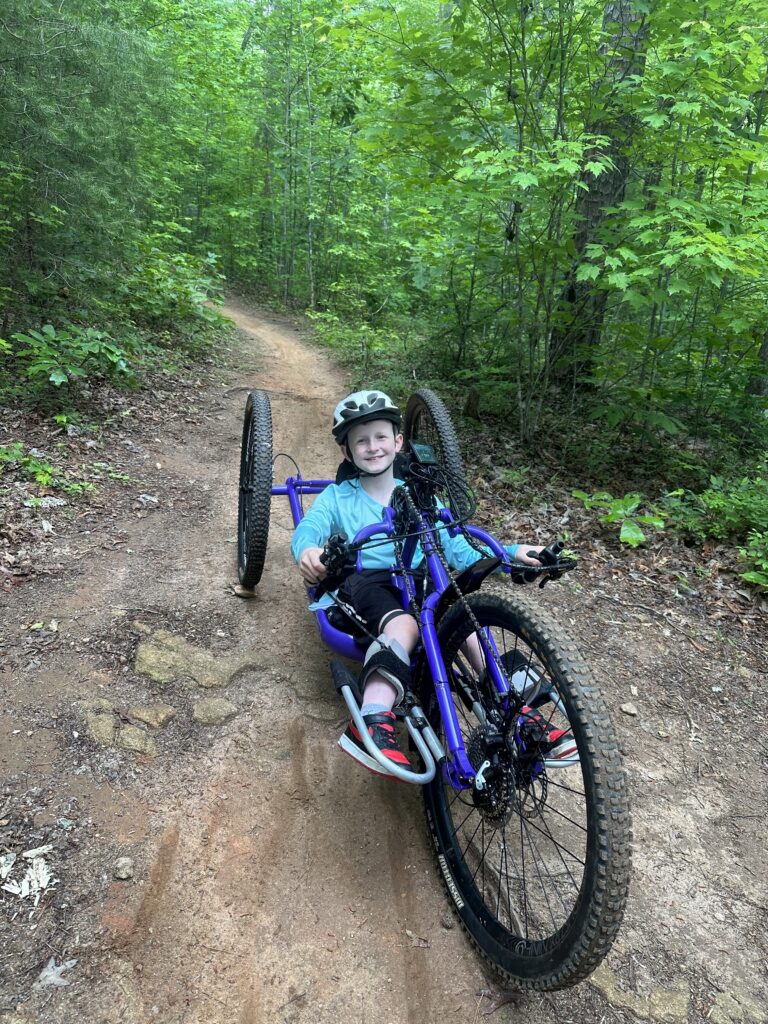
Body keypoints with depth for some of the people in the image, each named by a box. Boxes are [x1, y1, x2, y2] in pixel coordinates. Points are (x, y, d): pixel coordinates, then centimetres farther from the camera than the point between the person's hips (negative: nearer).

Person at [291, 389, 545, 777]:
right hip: (362, 582, -3)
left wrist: (510, 554, -8)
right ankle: (372, 725, -50)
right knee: (404, 624, -37)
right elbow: (309, 526, -7)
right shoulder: (337, 496, 14)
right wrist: (307, 550, -34)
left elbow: (458, 550, 11)